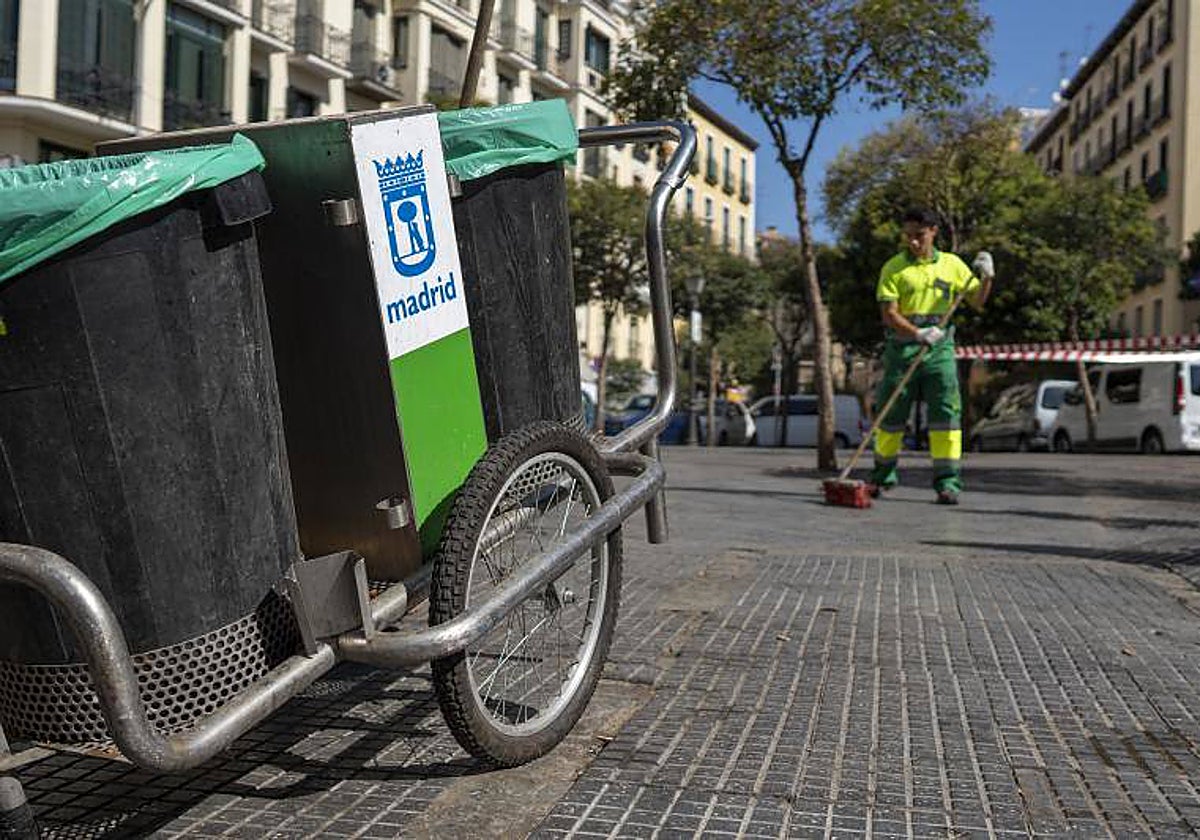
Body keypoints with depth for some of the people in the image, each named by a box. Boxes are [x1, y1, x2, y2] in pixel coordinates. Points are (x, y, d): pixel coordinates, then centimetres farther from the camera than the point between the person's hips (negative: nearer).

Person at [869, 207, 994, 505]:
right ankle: (882, 477, 19)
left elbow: (977, 302, 12)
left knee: (945, 411, -7)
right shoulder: (894, 268, 2)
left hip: (939, 348, 1)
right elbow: (889, 313, -7)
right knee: (891, 413, 3)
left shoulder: (952, 264, 9)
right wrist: (917, 333, -22)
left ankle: (948, 482, -3)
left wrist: (987, 277, -7)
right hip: (902, 347, -1)